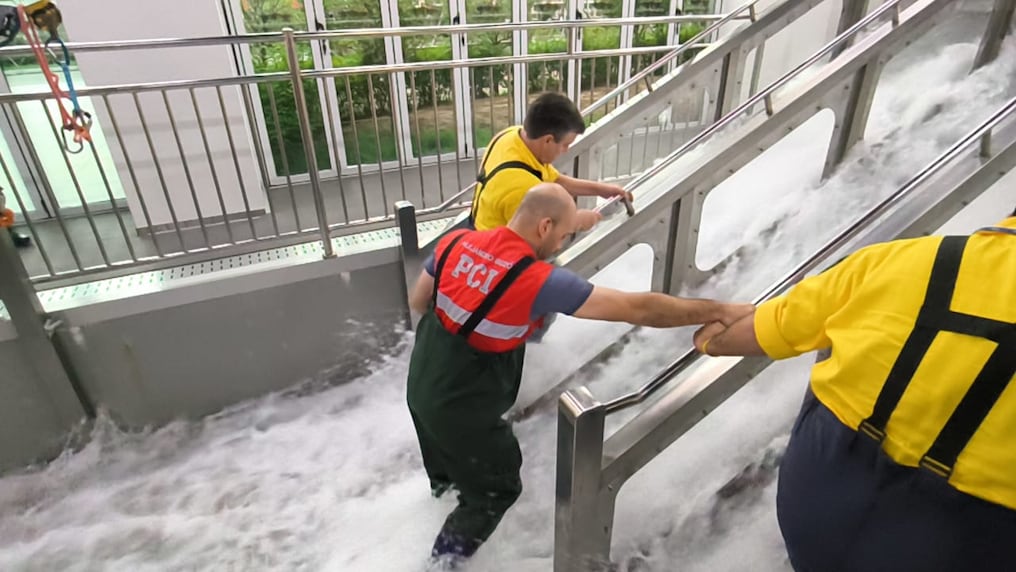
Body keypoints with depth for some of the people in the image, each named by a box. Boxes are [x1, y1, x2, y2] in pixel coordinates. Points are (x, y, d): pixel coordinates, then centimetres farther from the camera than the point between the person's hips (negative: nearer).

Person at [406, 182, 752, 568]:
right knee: (496, 490, 21)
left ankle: (443, 480, 72)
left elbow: (417, 302, 4)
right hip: (464, 410, -7)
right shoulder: (540, 281, -29)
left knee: (445, 444, 40)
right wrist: (719, 311, -18)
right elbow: (637, 309, -27)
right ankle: (447, 556, 43)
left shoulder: (455, 241, -11)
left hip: (421, 386, 7)